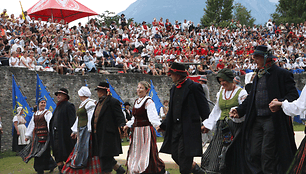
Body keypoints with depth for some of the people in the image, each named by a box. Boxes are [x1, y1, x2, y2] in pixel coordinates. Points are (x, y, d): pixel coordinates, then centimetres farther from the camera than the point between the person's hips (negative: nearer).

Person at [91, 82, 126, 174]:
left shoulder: (113, 102, -9)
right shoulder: (99, 103, 18)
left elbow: (119, 117, -14)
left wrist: (122, 126, -30)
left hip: (108, 135, -9)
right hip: (99, 135, 9)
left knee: (106, 157, -6)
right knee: (104, 157, 12)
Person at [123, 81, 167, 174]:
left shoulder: (149, 102, -12)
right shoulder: (136, 101, 13)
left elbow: (153, 117, -23)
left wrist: (158, 125, -39)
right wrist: (128, 125, 32)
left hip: (146, 131, -8)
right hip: (136, 132, 8)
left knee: (146, 154, -7)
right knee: (135, 154, 11)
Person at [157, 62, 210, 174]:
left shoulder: (193, 87, -8)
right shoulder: (174, 88, 16)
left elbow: (203, 107, -8)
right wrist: (163, 125, 16)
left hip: (189, 127, -8)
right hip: (175, 127, 8)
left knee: (184, 156, -8)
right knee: (175, 155, 9)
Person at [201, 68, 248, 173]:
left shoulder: (241, 93, -4)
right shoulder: (221, 93, 15)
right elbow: (216, 111, 24)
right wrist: (207, 125, 25)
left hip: (236, 128, -5)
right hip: (222, 128, 5)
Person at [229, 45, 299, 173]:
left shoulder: (281, 74, -4)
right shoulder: (258, 76, 19)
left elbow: (293, 95, -10)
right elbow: (251, 98, 26)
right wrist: (239, 111, 16)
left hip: (272, 120, -7)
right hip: (256, 120, 7)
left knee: (267, 154, -7)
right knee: (254, 153, 5)